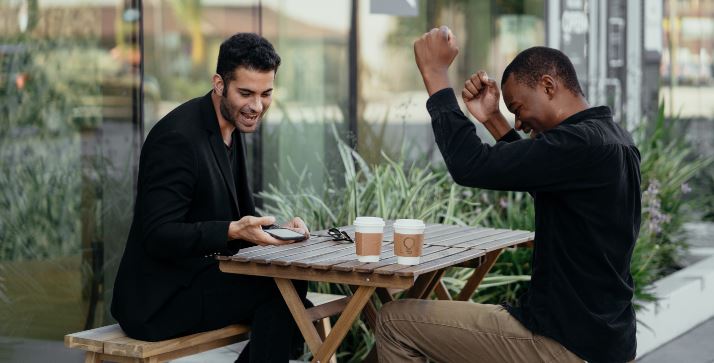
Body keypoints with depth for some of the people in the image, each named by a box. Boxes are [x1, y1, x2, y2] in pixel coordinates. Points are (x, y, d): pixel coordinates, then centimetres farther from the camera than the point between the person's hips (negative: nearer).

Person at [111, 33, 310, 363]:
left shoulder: (228, 128, 9)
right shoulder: (178, 137, -20)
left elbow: (241, 214, 12)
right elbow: (158, 236, -24)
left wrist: (279, 227, -9)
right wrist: (233, 231, -35)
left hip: (195, 279, 9)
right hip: (158, 301, -9)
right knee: (284, 287, -17)